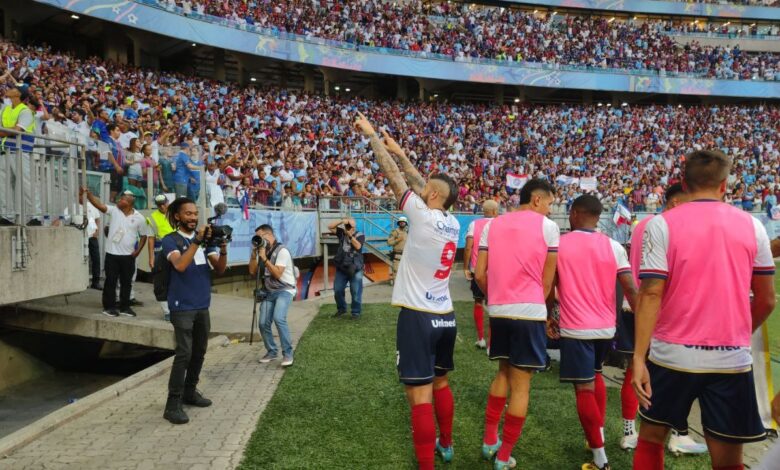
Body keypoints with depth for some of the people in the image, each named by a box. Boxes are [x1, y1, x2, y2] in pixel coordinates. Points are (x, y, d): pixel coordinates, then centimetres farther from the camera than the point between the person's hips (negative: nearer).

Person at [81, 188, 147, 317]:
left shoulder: (139, 218, -2)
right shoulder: (114, 210, -1)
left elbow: (143, 236, 5)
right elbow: (99, 205, -13)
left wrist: (137, 251, -2)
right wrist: (88, 194, -26)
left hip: (128, 255, 0)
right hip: (112, 253, 0)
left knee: (126, 282, 10)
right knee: (110, 281, 5)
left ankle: (124, 307, 20)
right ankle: (109, 307, 14)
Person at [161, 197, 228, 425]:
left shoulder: (205, 238, 10)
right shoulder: (170, 240, -4)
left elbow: (219, 269, 4)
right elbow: (180, 265, -23)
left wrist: (223, 249, -14)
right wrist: (197, 241, -26)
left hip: (202, 306, 6)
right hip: (182, 307, -6)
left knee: (199, 352, 13)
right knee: (184, 353, -11)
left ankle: (190, 392, 29)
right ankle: (173, 404, -5)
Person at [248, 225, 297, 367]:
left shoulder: (282, 251, -14)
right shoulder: (262, 251, 9)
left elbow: (277, 274, -21)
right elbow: (252, 271, 7)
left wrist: (264, 258, -22)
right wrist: (254, 254, -4)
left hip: (284, 290, -7)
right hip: (269, 292, 7)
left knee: (279, 318, -27)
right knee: (263, 323, -1)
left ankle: (287, 353, -17)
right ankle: (271, 352, 20)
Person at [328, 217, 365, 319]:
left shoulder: (360, 235, -3)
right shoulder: (342, 233, 7)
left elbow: (358, 246, -19)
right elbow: (330, 227, 1)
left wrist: (350, 235, -20)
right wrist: (341, 221, -10)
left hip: (355, 269, -4)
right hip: (341, 268, 4)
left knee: (356, 292, -2)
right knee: (338, 290, 9)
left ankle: (355, 312, 10)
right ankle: (341, 308, 29)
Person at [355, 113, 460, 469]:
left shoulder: (423, 215, -14)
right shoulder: (453, 223, 5)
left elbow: (393, 175, -7)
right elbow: (423, 184, 17)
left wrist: (371, 135, 4)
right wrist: (400, 152, 22)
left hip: (418, 317, -8)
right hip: (446, 316, 8)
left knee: (420, 395, -4)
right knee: (440, 383, 24)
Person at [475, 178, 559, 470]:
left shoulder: (492, 224, 9)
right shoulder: (548, 227, -2)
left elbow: (479, 275, 5)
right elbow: (547, 280, -1)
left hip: (498, 311, 5)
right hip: (529, 312, -4)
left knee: (504, 372, 24)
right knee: (521, 384, 5)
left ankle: (489, 441, 28)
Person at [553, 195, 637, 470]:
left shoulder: (558, 245, -5)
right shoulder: (614, 247, 0)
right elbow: (631, 289, -5)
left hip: (576, 328, -4)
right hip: (606, 327, 4)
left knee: (584, 389, -1)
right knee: (596, 375, 26)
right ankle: (599, 435, 34)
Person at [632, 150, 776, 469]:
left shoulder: (662, 224, -5)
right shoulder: (752, 226, 4)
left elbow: (651, 294, -12)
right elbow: (766, 300, 8)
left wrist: (639, 357, -10)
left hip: (672, 354, -2)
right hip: (732, 358, 2)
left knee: (651, 438, 18)